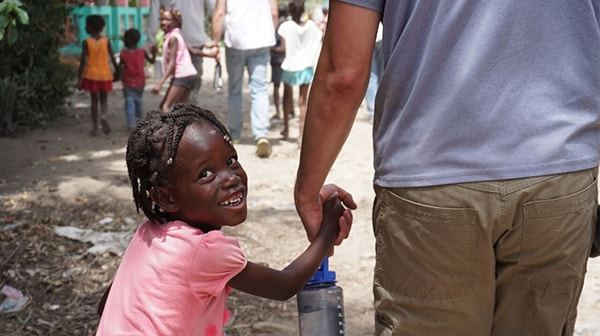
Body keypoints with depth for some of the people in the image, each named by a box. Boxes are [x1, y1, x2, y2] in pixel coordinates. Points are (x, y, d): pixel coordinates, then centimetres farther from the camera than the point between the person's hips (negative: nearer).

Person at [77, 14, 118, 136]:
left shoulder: (86, 42, -6)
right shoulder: (106, 41, -2)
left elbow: (83, 61, -8)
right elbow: (113, 59, -1)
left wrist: (80, 79, -4)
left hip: (91, 75, -1)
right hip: (105, 75, 1)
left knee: (94, 101, 9)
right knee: (103, 100, 11)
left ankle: (95, 128, 9)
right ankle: (103, 116, -20)